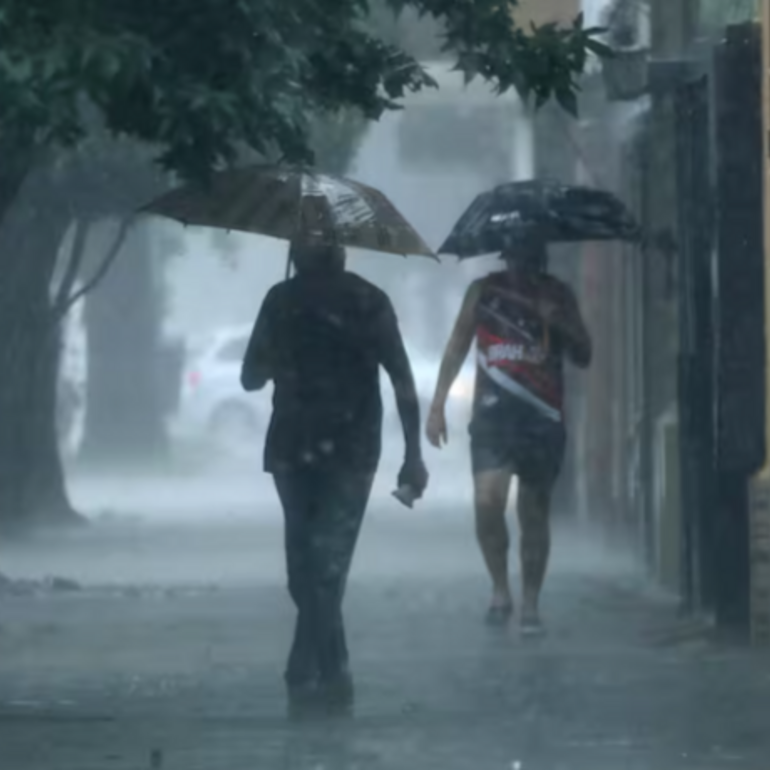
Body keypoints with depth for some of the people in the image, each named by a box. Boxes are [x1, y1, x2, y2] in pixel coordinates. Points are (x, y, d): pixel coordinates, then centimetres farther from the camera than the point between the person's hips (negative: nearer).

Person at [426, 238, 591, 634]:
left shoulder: (557, 296, 6)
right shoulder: (484, 291, 4)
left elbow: (583, 356, 6)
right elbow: (457, 347, 9)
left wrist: (558, 324, -13)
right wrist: (437, 405, 4)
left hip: (542, 416, 1)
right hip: (493, 411, -1)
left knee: (534, 511, 4)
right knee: (487, 501, -17)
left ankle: (530, 602, 14)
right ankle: (500, 588, 3)